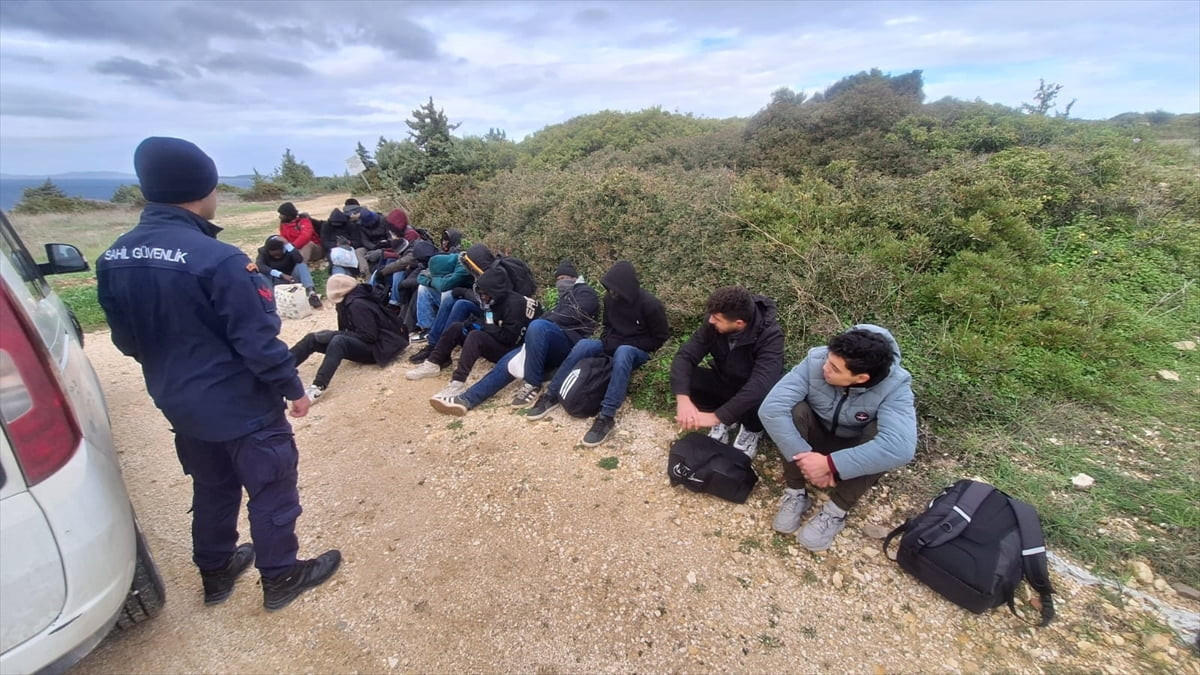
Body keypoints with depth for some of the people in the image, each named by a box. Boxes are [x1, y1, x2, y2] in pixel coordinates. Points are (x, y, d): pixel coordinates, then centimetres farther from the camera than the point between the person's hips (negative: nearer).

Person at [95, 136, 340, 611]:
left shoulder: (114, 259, -1)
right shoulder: (218, 259, -26)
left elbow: (126, 340, 9)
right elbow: (258, 340, -23)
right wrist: (293, 389, -9)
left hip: (180, 403, 8)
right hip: (243, 405, -7)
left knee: (211, 488, 25)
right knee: (271, 490, 11)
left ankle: (215, 572, 43)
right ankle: (281, 577, 27)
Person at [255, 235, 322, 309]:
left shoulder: (287, 249, -10)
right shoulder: (263, 251, -8)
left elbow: (299, 260, -31)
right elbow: (259, 265, -27)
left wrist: (287, 244, -34)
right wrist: (282, 275, -38)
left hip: (291, 280, 0)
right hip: (276, 283, 1)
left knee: (301, 265, -26)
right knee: (261, 274, -27)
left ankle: (311, 293, -45)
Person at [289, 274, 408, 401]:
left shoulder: (358, 304, -19)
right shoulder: (350, 302, 8)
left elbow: (369, 336, -24)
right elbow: (345, 330, 12)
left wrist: (336, 334, -18)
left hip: (375, 348, -10)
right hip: (362, 343, 10)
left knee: (338, 341, -36)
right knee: (312, 339, 2)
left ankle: (318, 386, -46)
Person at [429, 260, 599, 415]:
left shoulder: (585, 292, 10)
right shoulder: (565, 297, 38)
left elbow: (570, 317, -8)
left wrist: (543, 320, -5)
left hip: (570, 343, -7)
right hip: (552, 346, 7)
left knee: (538, 326, -36)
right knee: (510, 359, -15)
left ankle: (532, 385, -29)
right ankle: (467, 399, -24)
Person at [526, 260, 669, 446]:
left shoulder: (650, 304, -19)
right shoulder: (610, 298, -3)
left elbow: (661, 338, -12)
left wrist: (628, 344, -19)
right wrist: (607, 341, -9)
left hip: (638, 351, -5)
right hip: (615, 346, 5)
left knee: (623, 353, -41)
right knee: (583, 345, -24)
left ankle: (607, 416, -46)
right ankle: (551, 396, -20)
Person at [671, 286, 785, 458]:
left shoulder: (770, 336, -31)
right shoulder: (713, 323, -19)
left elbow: (760, 385, -42)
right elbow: (685, 355, -23)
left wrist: (716, 416, -46)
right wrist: (683, 399, -40)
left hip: (752, 392, -3)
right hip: (723, 383, 3)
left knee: (761, 400, -38)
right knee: (683, 379, -23)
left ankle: (753, 429, 0)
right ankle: (724, 420, 1)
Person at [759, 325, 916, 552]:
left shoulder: (895, 387, -29)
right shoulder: (816, 361, -28)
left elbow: (901, 447, -44)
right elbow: (771, 408, -35)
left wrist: (830, 463, -45)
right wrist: (804, 457, -38)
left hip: (855, 450, 0)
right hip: (816, 436, 1)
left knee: (879, 434, -32)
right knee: (794, 411, -30)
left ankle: (836, 512, -15)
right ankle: (796, 493, -11)